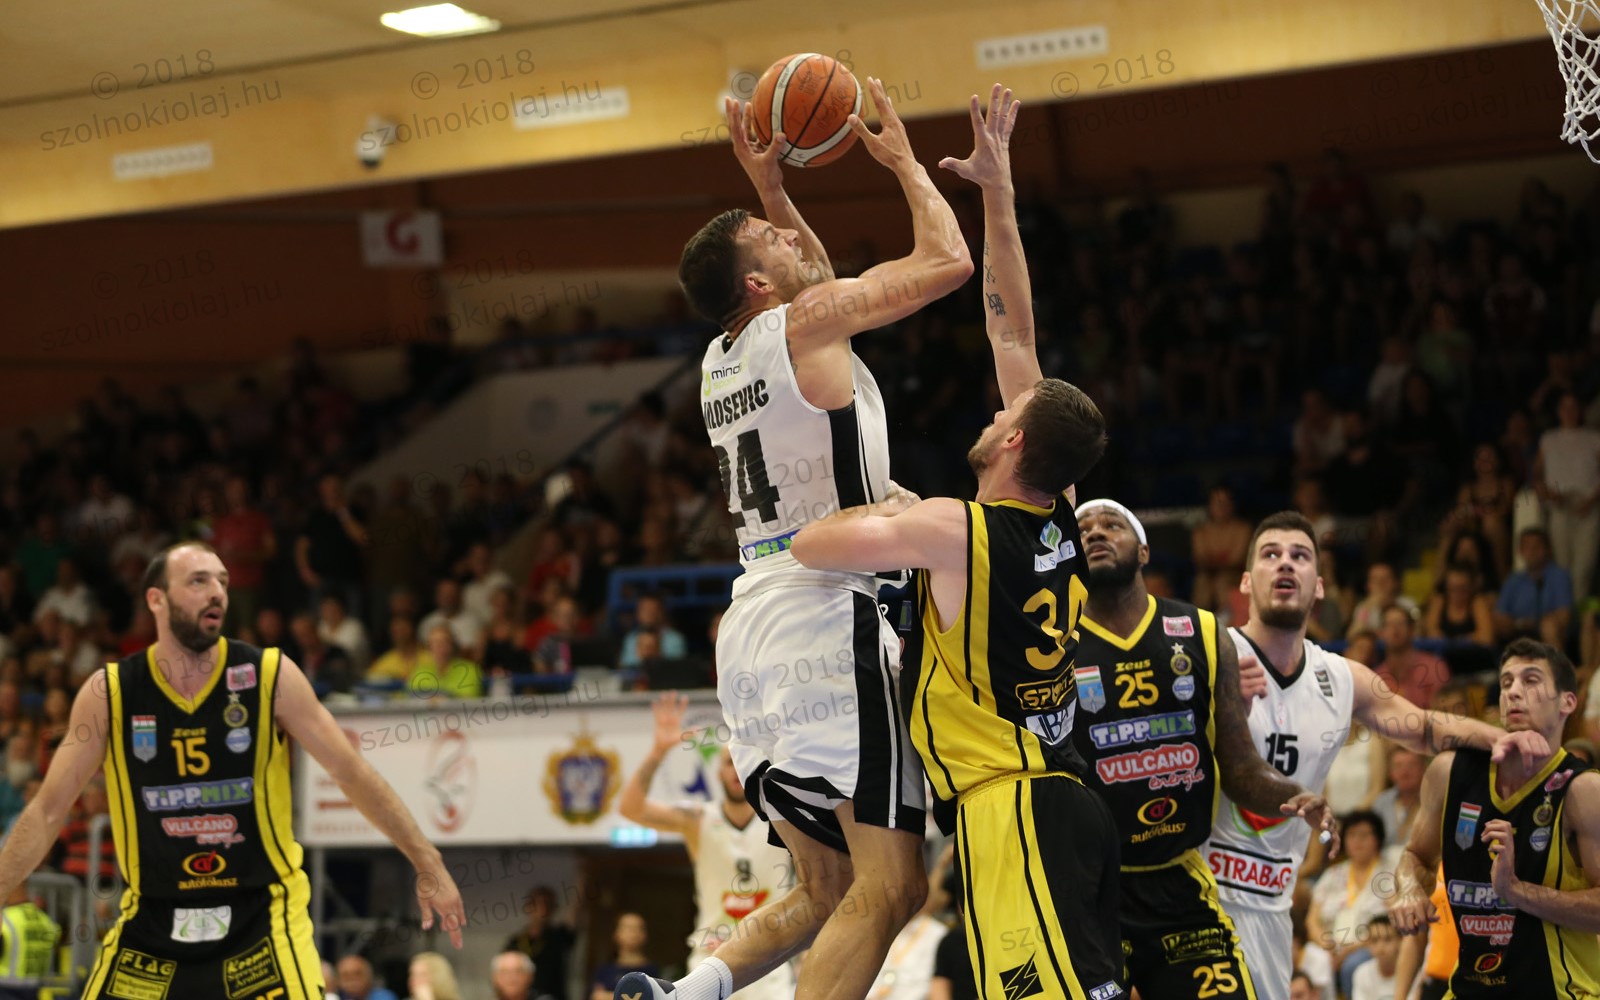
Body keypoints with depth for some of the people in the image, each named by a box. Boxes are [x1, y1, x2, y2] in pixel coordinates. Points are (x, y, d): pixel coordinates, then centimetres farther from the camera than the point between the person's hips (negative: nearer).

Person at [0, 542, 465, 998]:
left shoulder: (271, 677, -7)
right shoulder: (108, 694, -5)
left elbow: (353, 773, -2)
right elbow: (48, 810, 1)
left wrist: (427, 865, -3)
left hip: (260, 917, -2)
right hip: (153, 921, 2)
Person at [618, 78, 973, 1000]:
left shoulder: (723, 357, 17)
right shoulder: (806, 322, -6)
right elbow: (948, 261, -1)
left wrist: (767, 186, 30)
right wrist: (905, 162, 13)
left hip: (754, 621, 9)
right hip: (830, 616, -9)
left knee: (827, 890, 16)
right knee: (888, 888, -13)